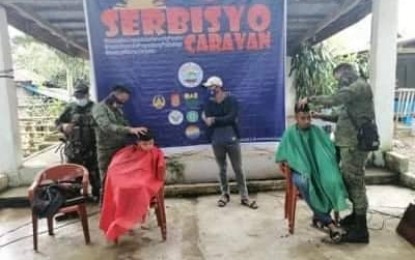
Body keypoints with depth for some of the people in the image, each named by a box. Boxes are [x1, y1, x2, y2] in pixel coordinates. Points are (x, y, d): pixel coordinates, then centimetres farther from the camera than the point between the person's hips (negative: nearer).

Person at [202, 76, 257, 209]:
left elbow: (232, 118, -18)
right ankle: (225, 194, 30)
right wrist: (225, 121, -18)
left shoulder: (231, 100, -3)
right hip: (217, 142, 2)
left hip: (232, 140, -2)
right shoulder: (209, 104, 4)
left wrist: (215, 120, -16)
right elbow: (208, 122, -10)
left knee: (238, 169, 4)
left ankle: (244, 197, 14)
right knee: (222, 169, 14)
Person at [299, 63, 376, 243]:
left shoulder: (359, 86, -10)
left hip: (354, 144, -10)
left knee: (355, 181, -6)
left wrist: (310, 99, -17)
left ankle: (361, 229, 2)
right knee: (349, 179, 17)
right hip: (349, 142, 10)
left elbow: (334, 100, -25)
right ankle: (356, 215, 31)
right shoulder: (354, 89, 21)